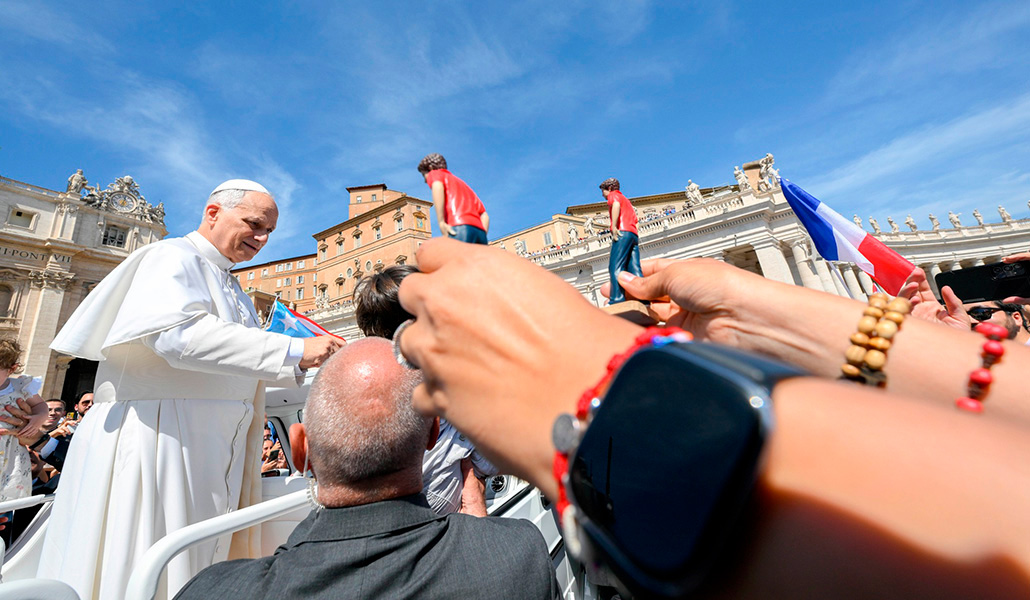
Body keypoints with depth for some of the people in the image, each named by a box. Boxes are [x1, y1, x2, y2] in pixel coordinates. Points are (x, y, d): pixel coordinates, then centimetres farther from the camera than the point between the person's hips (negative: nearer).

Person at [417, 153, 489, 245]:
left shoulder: (435, 173, 20)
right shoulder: (463, 184, 39)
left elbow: (437, 186, -7)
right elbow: (484, 216, 26)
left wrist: (441, 223, -14)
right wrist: (482, 238, 14)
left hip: (460, 227, -7)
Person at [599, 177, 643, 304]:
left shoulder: (613, 195, 11)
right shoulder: (626, 200, 35)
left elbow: (616, 205, -13)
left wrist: (614, 227, -21)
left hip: (623, 232, -9)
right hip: (634, 234, 9)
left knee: (615, 267, -18)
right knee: (634, 270, -1)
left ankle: (617, 299, -31)